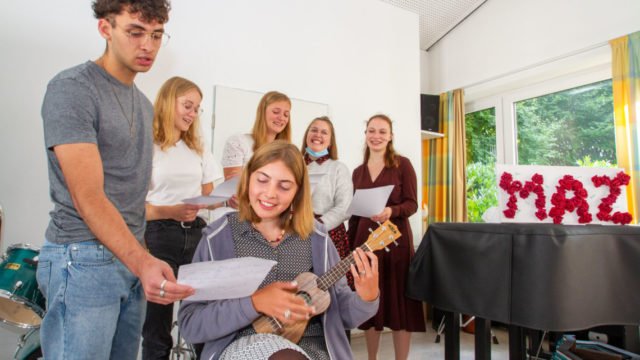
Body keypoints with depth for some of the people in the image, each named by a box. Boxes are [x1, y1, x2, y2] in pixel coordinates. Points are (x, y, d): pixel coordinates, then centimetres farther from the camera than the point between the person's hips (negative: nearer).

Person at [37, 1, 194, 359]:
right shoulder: (72, 89, -12)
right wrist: (142, 262, -32)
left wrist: (143, 261, 10)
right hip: (83, 260, -7)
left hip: (132, 257, 7)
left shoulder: (145, 104, 11)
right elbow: (88, 198, -20)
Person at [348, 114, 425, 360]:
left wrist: (391, 211, -26)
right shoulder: (358, 172, 12)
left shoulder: (402, 164, 0)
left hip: (396, 238, -4)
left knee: (399, 301, 1)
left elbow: (412, 204, -5)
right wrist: (351, 247, 10)